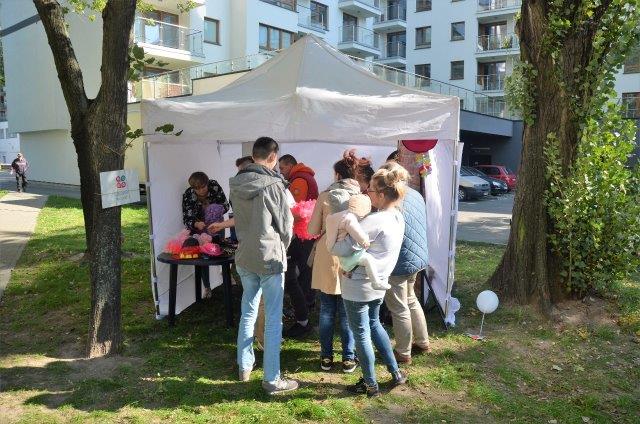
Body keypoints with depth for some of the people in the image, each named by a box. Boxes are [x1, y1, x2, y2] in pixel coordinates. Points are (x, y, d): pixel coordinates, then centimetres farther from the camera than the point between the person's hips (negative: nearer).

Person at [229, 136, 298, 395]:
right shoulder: (274, 184, -16)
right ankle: (272, 380, 11)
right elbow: (286, 225, -9)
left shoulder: (236, 185, 1)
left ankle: (244, 367, 33)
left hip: (244, 257, 6)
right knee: (273, 320, 3)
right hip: (270, 258, -6)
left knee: (248, 313, 19)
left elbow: (238, 220, 9)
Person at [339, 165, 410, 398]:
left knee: (361, 335, 9)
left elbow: (342, 245, -25)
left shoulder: (374, 221, -27)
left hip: (358, 286, -8)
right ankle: (396, 373, 34)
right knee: (374, 325, 27)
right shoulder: (398, 217, 0)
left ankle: (370, 385, 24)